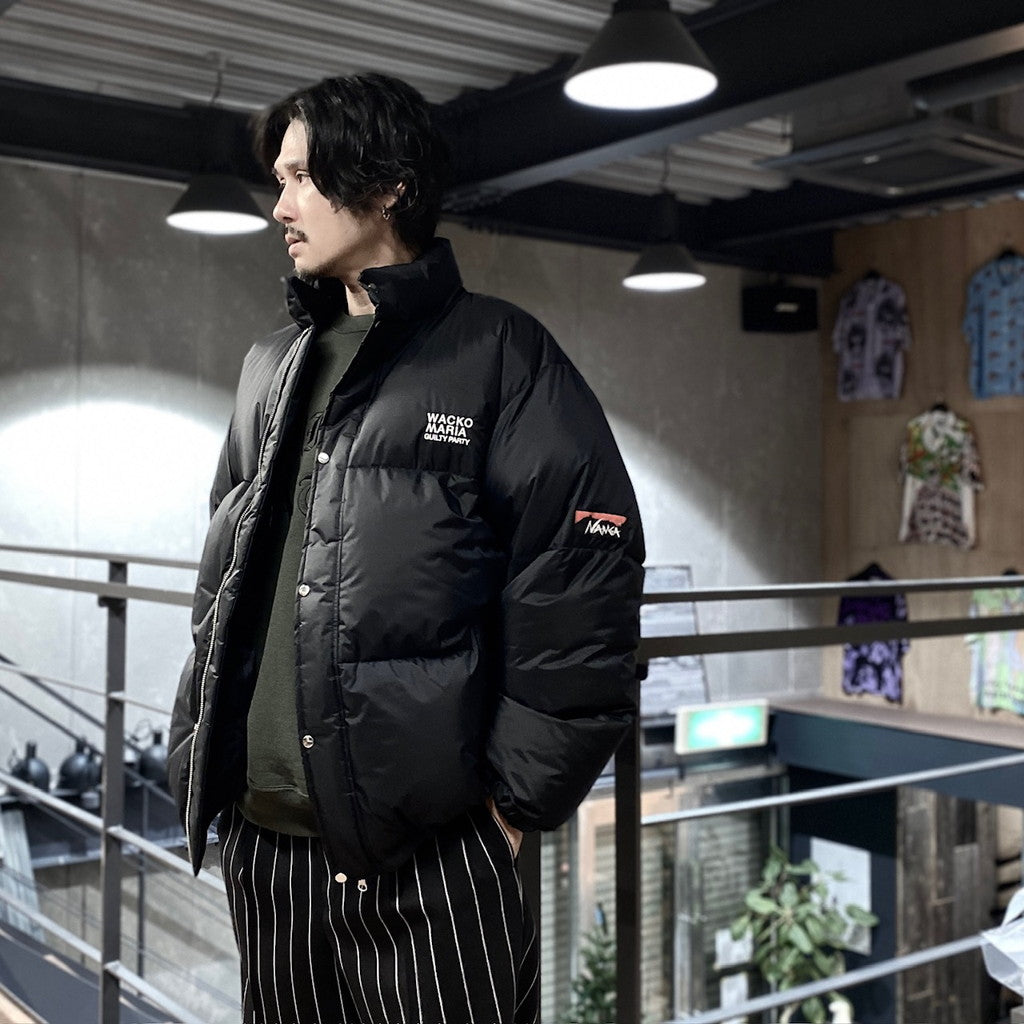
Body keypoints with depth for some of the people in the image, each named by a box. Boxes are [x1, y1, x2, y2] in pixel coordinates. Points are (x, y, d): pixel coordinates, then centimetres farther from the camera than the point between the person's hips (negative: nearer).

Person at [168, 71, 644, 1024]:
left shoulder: (499, 355, -5)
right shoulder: (269, 370, 15)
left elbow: (583, 594, -10)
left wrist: (515, 799, -10)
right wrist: (198, 755, 13)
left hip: (427, 854, -6)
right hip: (260, 844, 6)